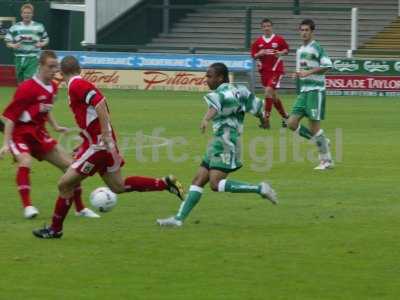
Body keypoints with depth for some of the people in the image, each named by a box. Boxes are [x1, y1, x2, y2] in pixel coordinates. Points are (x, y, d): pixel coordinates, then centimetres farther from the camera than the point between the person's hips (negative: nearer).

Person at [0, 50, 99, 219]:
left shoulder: (52, 87, 3)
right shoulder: (27, 88, -22)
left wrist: (55, 127, 11)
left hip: (38, 133, 7)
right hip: (20, 134, -7)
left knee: (69, 165, 5)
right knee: (25, 163, -35)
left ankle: (80, 208, 16)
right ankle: (27, 207, -27)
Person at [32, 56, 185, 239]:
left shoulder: (77, 85, -15)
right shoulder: (81, 84, 14)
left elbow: (100, 103, -26)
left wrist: (106, 135, -27)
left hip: (97, 144, -9)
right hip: (101, 143, 9)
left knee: (65, 184, -3)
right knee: (118, 186, 18)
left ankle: (55, 229, 5)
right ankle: (165, 183, 18)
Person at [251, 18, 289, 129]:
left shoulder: (279, 40, -3)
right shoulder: (258, 42, 4)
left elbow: (286, 50, 8)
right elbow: (254, 56, 6)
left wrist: (281, 53, -13)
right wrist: (260, 53, -14)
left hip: (276, 70, -4)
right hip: (264, 70, 4)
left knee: (269, 90, -19)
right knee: (273, 95, 11)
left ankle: (266, 119, -16)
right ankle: (284, 116, 30)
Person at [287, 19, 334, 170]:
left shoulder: (316, 48, -9)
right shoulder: (300, 50, 16)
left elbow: (327, 66, -17)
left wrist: (309, 72, -20)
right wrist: (297, 74, 6)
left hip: (316, 90, -8)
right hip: (303, 91, 8)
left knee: (314, 126, -8)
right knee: (292, 123, 1)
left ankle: (326, 160, 3)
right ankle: (322, 141, 15)